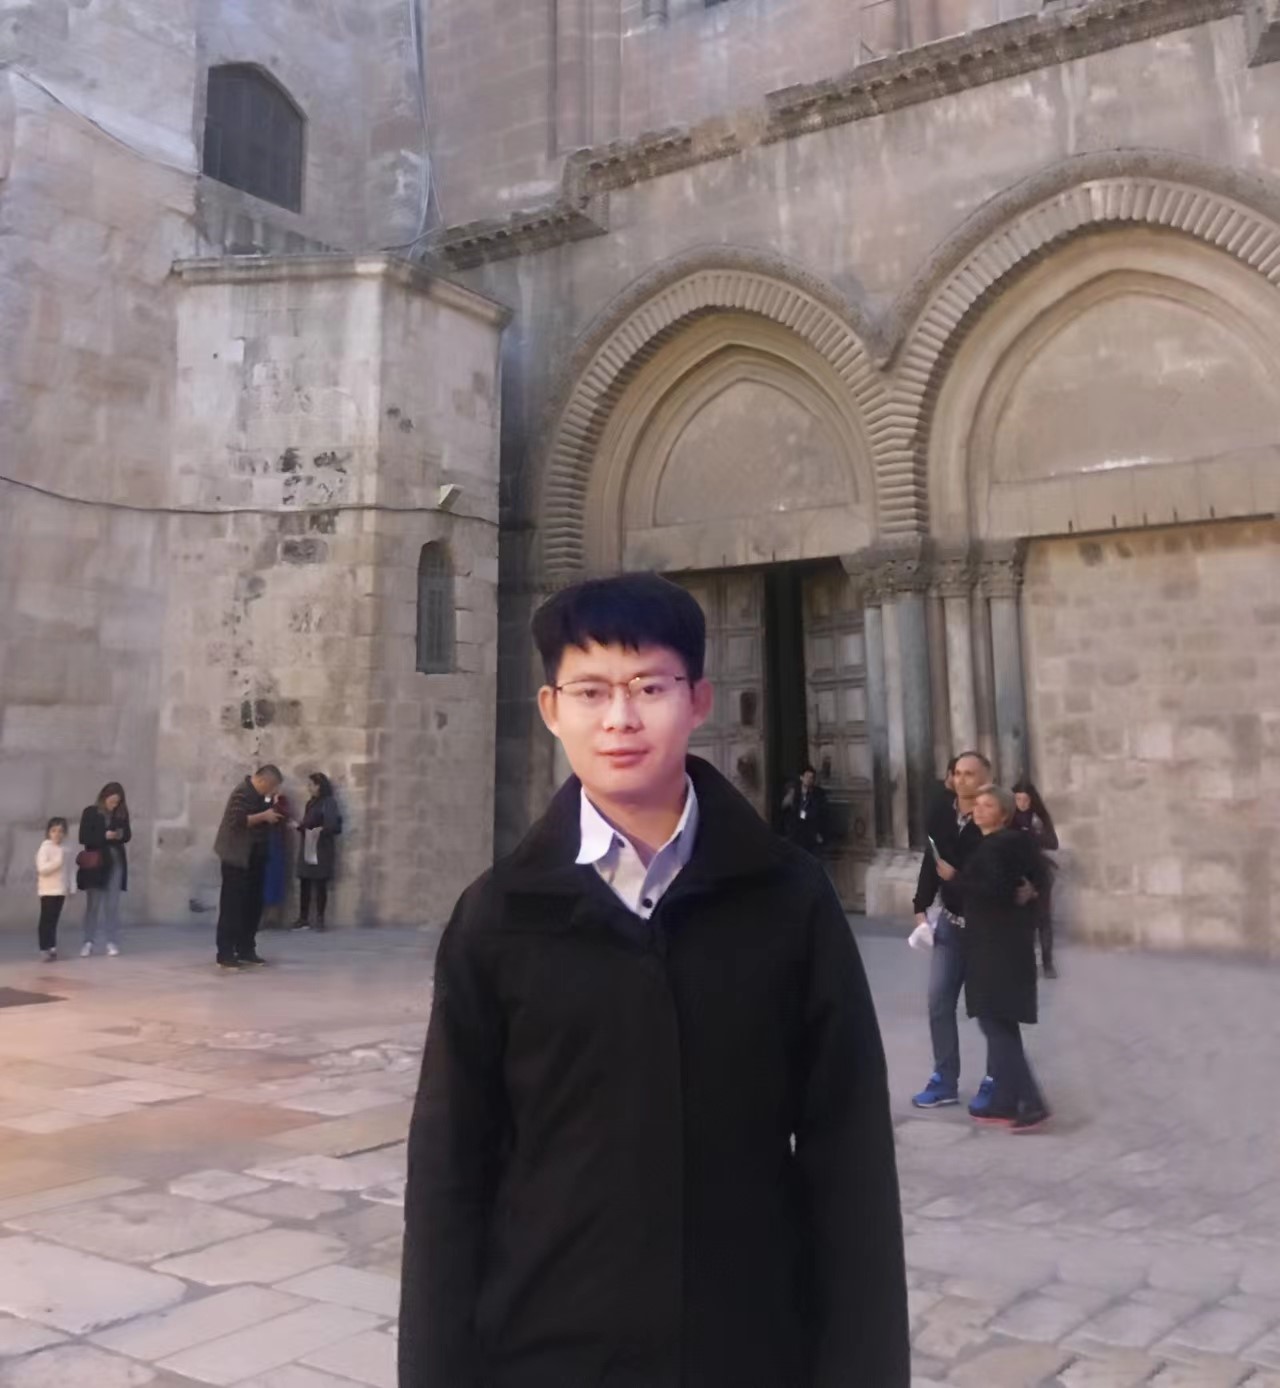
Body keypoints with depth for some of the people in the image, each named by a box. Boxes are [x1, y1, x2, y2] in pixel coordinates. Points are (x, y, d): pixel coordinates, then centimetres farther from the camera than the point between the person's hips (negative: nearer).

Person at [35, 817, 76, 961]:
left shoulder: (66, 850, 7)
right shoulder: (44, 848, -8)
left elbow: (71, 870, 9)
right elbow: (42, 869, -18)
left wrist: (72, 887, 4)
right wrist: (58, 862, -24)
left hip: (61, 890, 5)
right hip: (48, 891, -5)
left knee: (54, 919, 10)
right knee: (46, 920, -4)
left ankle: (52, 947, 16)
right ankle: (44, 949, -2)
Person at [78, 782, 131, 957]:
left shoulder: (122, 814, 3)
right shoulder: (90, 812, -5)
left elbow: (128, 835, 10)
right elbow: (83, 838, -9)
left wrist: (121, 835, -12)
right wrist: (105, 836, -20)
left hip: (116, 862, 2)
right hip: (96, 863, -2)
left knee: (112, 904, 2)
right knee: (93, 903, 0)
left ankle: (112, 941, 6)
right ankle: (88, 942, 6)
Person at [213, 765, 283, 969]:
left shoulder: (261, 795, 13)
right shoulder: (242, 793, -16)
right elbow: (238, 821, -27)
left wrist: (273, 813, 3)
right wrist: (264, 816, -23)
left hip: (255, 858, 9)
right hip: (237, 858, -9)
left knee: (253, 906, 10)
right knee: (232, 907, -7)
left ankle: (246, 950, 17)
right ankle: (225, 955, -4)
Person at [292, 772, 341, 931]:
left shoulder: (329, 803, -5)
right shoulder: (310, 803, 16)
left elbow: (335, 825, -15)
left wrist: (321, 829, -28)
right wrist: (300, 825, 2)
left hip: (322, 849, -6)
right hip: (307, 848, 7)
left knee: (320, 884, -4)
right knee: (304, 883, 3)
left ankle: (320, 919, 0)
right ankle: (303, 919, 6)